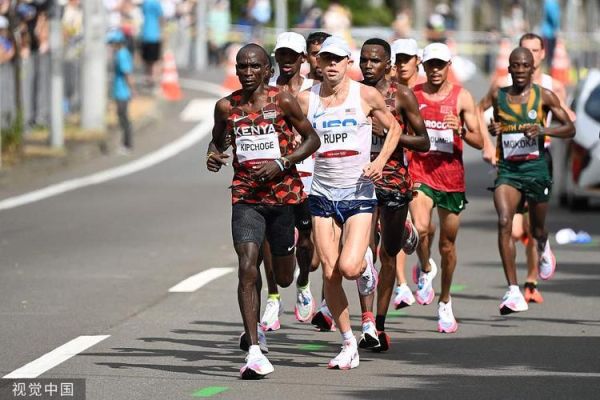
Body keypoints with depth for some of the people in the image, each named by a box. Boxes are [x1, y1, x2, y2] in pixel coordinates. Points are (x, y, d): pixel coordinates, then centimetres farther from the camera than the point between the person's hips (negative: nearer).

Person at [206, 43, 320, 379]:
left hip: (283, 193, 0)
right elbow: (217, 140, 19)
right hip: (246, 196, 0)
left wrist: (281, 163, -13)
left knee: (284, 278, 9)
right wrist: (213, 156, -5)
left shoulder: (283, 101, -5)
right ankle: (255, 351, -17)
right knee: (248, 266, -18)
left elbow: (312, 139, 0)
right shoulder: (226, 106, 2)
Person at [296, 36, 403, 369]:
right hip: (323, 194, 2)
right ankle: (349, 344, 13)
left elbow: (394, 128, 10)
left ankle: (366, 262, 20)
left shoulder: (366, 95, -2)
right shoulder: (306, 99, 2)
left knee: (349, 266, -19)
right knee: (330, 274, -1)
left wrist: (381, 161, -5)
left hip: (359, 194, -2)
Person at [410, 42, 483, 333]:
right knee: (420, 228, -28)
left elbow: (479, 142, 0)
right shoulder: (411, 96, 2)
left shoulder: (461, 97, 1)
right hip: (420, 174, -1)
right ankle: (425, 269, 4)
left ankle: (445, 302, 30)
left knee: (447, 246, 10)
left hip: (452, 178, 1)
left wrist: (460, 130, -19)